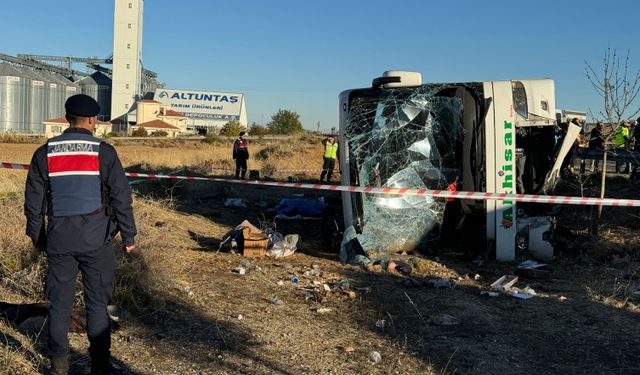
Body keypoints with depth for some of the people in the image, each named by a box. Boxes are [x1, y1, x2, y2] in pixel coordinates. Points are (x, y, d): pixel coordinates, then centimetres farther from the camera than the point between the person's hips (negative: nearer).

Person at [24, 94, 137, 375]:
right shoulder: (103, 152, -6)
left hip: (59, 238, 3)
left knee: (59, 302, 11)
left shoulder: (45, 152, 4)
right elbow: (121, 197, -5)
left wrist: (37, 236, 19)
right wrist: (128, 236, 4)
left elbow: (34, 200, 8)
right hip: (96, 239, -2)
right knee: (97, 302, 5)